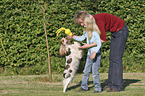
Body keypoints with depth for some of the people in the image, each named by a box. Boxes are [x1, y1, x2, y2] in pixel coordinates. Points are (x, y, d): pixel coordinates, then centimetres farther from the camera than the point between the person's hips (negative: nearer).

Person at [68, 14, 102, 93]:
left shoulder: (95, 33, -19)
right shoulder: (87, 32, 6)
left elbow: (99, 44, -22)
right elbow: (81, 38, 21)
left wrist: (94, 53, -27)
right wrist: (72, 37, 15)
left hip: (96, 54, -8)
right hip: (89, 54, 8)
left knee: (95, 72, -5)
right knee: (86, 71, 12)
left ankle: (97, 88, 4)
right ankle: (84, 86, 22)